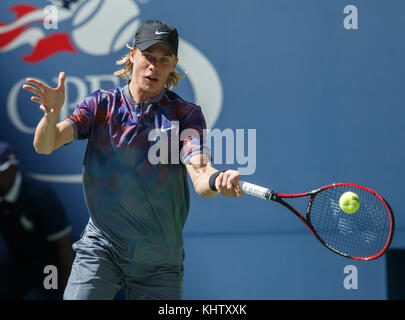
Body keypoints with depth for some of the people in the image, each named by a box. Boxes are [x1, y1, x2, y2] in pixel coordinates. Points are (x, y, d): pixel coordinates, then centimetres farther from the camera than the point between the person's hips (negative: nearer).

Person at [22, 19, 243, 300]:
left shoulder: (185, 115, -2)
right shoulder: (102, 104, 2)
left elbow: (199, 173, -17)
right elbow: (45, 145, -8)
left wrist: (217, 181, -42)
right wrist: (52, 112, -31)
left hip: (160, 258, 0)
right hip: (101, 246, 0)